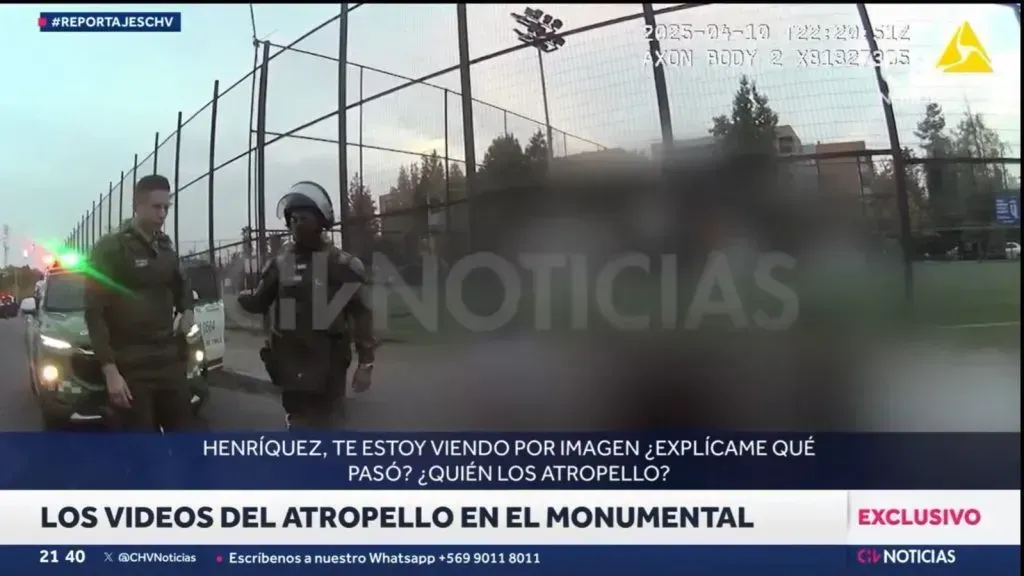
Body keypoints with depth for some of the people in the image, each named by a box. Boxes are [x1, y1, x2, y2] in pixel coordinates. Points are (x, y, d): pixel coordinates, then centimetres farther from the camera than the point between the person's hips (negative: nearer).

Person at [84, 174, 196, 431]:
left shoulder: (165, 246, 12)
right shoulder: (110, 248, -5)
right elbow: (94, 311, -10)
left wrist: (187, 310, 7)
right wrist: (110, 370, -17)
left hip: (169, 361, 6)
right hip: (130, 368, -5)